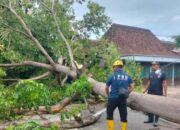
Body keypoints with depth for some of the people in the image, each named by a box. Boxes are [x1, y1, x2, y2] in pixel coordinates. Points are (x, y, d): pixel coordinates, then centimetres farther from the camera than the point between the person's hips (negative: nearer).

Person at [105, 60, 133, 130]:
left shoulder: (112, 76, -5)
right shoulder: (127, 76, 4)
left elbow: (106, 88, 3)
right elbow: (131, 88, 10)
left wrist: (109, 95, 19)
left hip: (113, 98, -2)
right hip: (123, 99, 3)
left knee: (109, 114, 15)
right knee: (123, 117, 10)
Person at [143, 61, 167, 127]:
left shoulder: (162, 74, -4)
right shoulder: (151, 73, 8)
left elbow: (164, 83, -6)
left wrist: (165, 92, -12)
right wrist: (145, 89, 11)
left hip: (158, 93, -4)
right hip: (150, 93, 4)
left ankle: (156, 121, 13)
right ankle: (150, 119, 24)